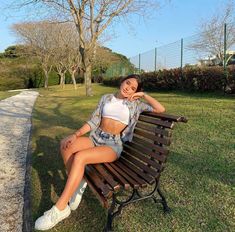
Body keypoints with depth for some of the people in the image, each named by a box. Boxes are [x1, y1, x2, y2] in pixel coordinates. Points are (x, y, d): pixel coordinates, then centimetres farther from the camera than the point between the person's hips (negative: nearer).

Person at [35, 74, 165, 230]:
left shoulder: (135, 103, 6)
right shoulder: (106, 98, 13)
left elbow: (161, 109, 0)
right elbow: (94, 121, 7)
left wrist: (143, 95, -2)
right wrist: (76, 135, -7)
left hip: (114, 145, -4)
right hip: (96, 138, 4)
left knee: (80, 157, -30)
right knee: (66, 145, -25)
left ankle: (60, 208, -20)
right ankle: (77, 183, -4)